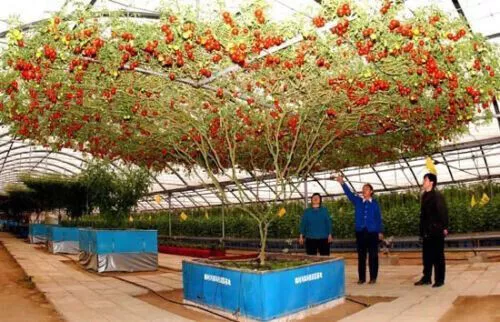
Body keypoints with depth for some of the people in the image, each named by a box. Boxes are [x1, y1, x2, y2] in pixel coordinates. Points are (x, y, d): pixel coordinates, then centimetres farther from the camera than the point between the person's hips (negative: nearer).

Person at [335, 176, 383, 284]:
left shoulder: (375, 203, 3)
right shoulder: (358, 201, 7)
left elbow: (378, 218, 4)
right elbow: (349, 193, -4)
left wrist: (380, 232, 1)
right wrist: (342, 183, -19)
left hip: (372, 232, -2)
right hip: (360, 231, 2)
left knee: (373, 255, 2)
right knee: (361, 256, 6)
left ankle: (373, 277, 11)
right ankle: (361, 277, 13)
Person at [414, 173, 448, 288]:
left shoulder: (437, 195, -9)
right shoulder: (424, 196, 12)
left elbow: (443, 212, -13)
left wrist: (444, 227, -16)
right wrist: (422, 229, 14)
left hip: (436, 230, -7)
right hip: (427, 231, 7)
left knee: (438, 256, 1)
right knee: (426, 256, 11)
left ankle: (439, 280, 9)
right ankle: (426, 278, 19)